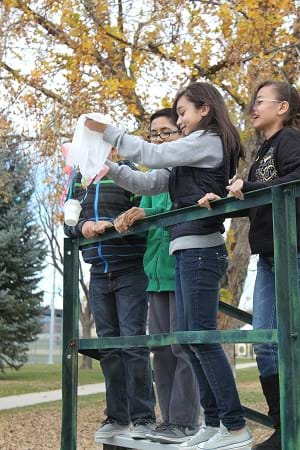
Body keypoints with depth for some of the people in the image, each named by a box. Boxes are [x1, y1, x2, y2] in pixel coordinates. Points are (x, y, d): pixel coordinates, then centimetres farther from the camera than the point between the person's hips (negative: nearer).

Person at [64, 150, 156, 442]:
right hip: (98, 274, 5)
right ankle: (117, 416, 13)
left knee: (133, 341, -8)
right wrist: (82, 226, -10)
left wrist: (111, 225, -23)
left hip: (130, 271, -5)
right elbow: (68, 223, 11)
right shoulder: (78, 180, 15)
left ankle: (143, 417, 0)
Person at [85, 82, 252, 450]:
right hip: (187, 251, 9)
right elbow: (149, 183, 19)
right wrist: (109, 170, 8)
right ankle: (218, 420, 11)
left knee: (201, 336, -10)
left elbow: (152, 155, -8)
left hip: (200, 249, -9)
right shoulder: (187, 159, 23)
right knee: (188, 337, 7)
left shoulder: (208, 140, -3)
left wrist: (107, 131, -2)